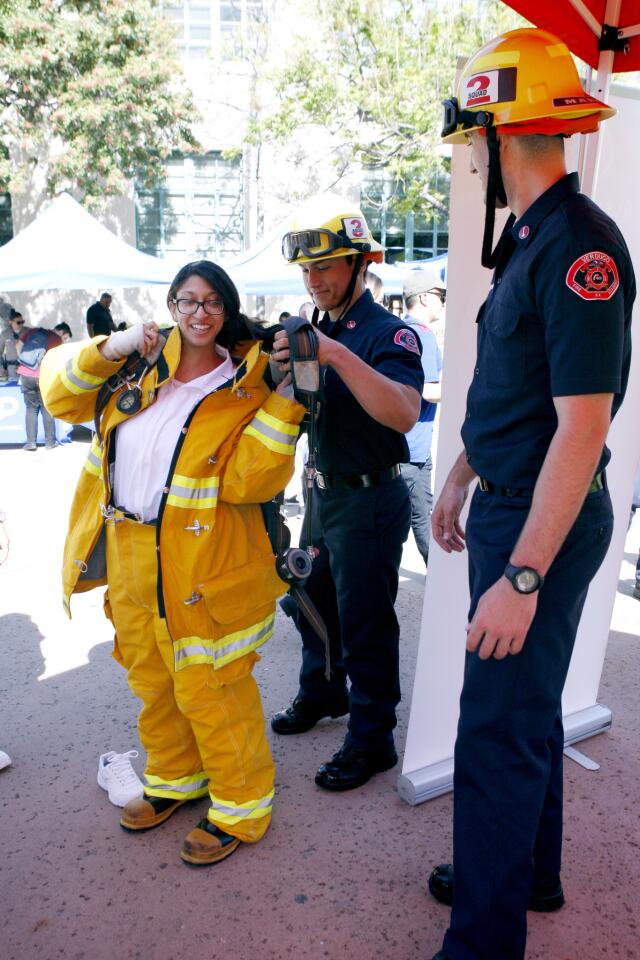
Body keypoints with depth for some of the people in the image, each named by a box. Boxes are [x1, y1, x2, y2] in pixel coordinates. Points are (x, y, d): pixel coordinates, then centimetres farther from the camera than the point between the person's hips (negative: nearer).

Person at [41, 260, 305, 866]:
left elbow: (247, 481, -18)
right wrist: (110, 348, -7)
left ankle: (240, 808, 28)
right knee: (152, 683, 22)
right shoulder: (140, 369, 7)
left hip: (201, 570, -6)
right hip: (127, 559, 6)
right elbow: (62, 396, 7)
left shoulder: (245, 388, -8)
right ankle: (175, 779, 46)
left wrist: (285, 400, -25)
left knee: (210, 692, 5)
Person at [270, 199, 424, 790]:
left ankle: (371, 740, 20)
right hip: (323, 492, 8)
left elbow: (403, 413, -34)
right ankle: (322, 692, 46)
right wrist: (287, 366, -11)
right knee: (314, 601, 22)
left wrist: (337, 354, -41)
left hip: (370, 500, -8)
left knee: (365, 624, 2)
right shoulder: (317, 331, 8)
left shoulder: (388, 334, -16)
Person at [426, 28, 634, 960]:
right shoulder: (530, 239, 11)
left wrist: (523, 576, -26)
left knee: (499, 732, 1)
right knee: (526, 704, 22)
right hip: (508, 508, 10)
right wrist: (460, 481, 22)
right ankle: (530, 872, 43)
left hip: (544, 524, -10)